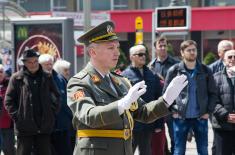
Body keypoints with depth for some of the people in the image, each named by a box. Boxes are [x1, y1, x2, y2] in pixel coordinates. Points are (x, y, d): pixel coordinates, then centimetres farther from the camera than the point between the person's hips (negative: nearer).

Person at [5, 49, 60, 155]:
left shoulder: (47, 78, 9)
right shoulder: (17, 78, 0)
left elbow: (56, 97, 15)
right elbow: (9, 101, 0)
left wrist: (52, 113, 4)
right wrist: (17, 116, -8)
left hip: (44, 126, 3)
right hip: (25, 127, -3)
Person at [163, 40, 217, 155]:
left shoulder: (205, 70, 3)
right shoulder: (174, 70, -1)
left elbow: (212, 93, 7)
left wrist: (208, 111, -2)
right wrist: (172, 111, -6)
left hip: (200, 117, 1)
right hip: (180, 118, -1)